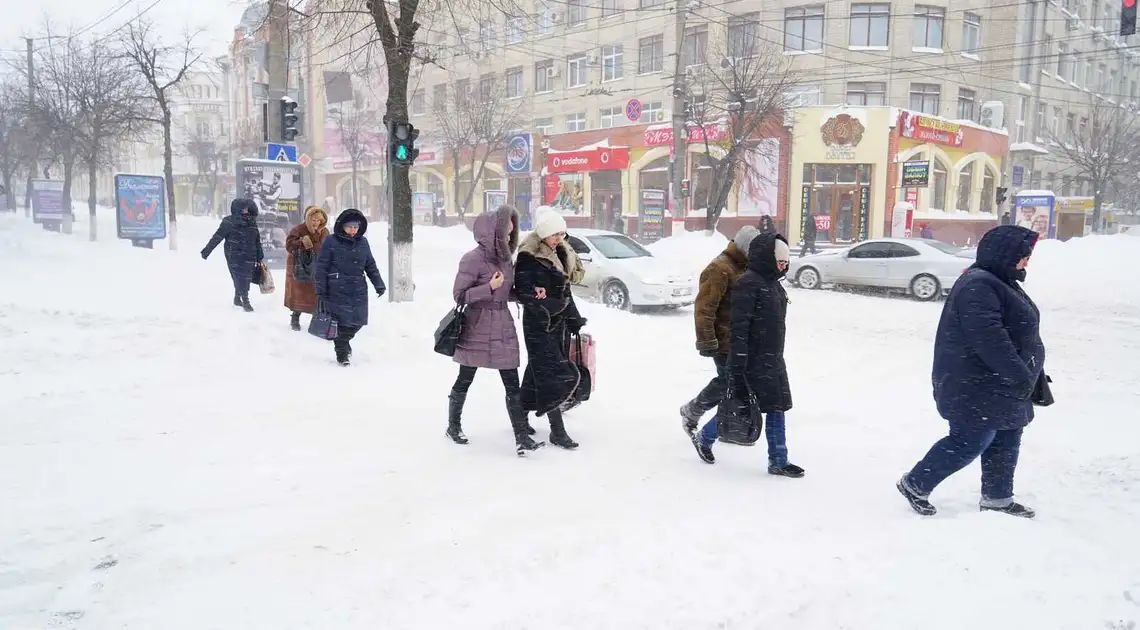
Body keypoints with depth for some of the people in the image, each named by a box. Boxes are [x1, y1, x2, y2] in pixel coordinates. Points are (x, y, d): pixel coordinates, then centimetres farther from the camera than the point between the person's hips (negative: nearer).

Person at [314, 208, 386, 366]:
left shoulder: (363, 242, 9)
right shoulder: (331, 242, -4)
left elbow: (370, 265, 18)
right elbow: (321, 268, -3)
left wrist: (379, 284, 8)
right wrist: (320, 292, -6)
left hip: (358, 292, 4)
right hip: (337, 292, -4)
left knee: (357, 321, 7)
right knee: (341, 322, -2)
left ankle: (343, 340, 37)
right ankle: (341, 352, 18)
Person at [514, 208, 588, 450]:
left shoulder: (561, 253, 10)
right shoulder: (528, 258, -14)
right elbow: (522, 292, -19)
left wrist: (574, 320, 15)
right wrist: (552, 305, -22)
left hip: (559, 323, 8)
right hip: (538, 324, -8)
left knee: (539, 371, 14)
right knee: (552, 374, -10)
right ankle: (557, 431, -6)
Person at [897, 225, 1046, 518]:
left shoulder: (1001, 283, 15)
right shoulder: (978, 287, -21)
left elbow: (1019, 334, 22)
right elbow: (989, 339, -28)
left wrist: (1036, 376, 21)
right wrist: (1020, 375, -26)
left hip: (1000, 387, 11)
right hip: (977, 388, -11)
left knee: (1006, 441, 16)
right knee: (970, 442, -5)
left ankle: (997, 499, 31)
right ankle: (916, 485, 9)